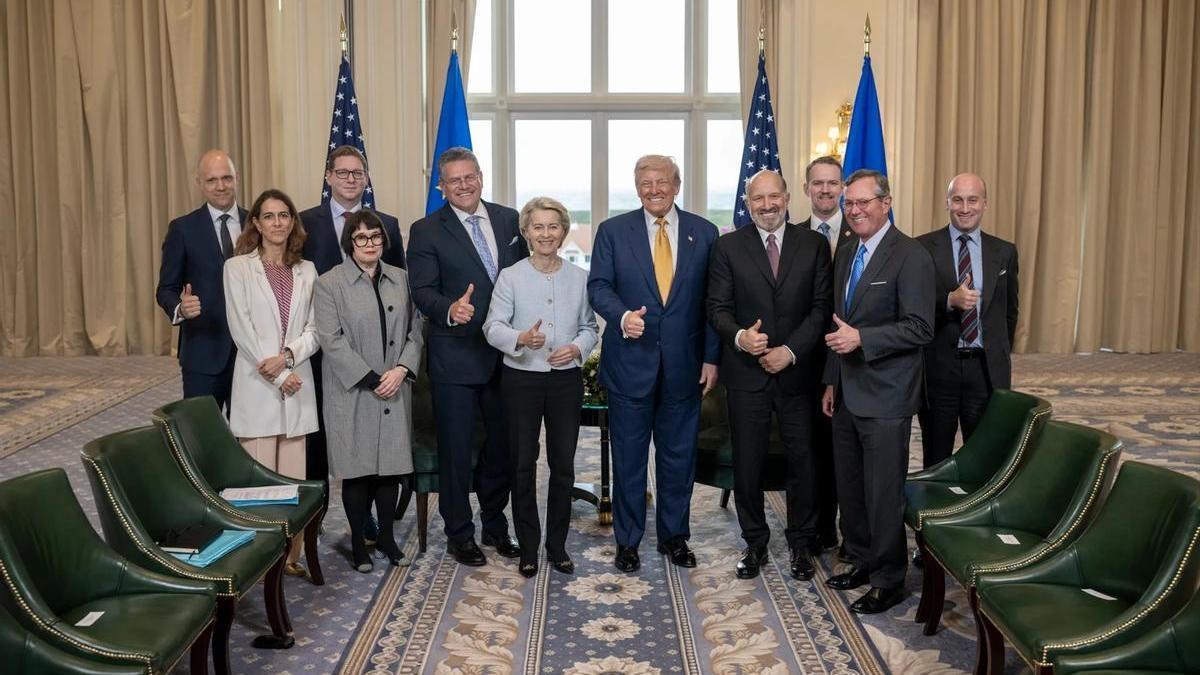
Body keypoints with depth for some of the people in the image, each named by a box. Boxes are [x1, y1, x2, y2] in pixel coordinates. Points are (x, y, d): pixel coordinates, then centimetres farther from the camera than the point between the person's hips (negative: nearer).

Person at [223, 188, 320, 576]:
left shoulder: (306, 271, 11)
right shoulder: (237, 267, 0)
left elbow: (314, 329, 5)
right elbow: (241, 329, -7)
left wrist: (287, 355, -14)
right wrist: (280, 376, -11)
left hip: (297, 385, 3)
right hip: (257, 385, -3)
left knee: (294, 478, 5)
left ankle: (290, 555, 14)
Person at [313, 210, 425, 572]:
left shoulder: (401, 279, 9)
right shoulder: (329, 283, -3)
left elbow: (415, 330, 8)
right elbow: (332, 340, -11)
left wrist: (401, 369, -8)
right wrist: (371, 379, -14)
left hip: (395, 390, 4)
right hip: (352, 392, -3)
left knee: (392, 463, 8)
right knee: (357, 467, 3)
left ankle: (386, 535, 23)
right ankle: (358, 541, 18)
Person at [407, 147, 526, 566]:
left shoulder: (509, 220, 7)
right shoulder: (426, 231, -4)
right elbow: (422, 292, -10)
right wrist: (450, 309, -31)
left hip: (507, 354, 4)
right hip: (456, 358, -4)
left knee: (502, 447, 15)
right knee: (455, 451, 6)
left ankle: (495, 527, 33)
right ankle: (459, 535, 22)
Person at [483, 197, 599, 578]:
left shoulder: (579, 278, 6)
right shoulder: (510, 277, -2)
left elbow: (589, 327, 9)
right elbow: (493, 327, -7)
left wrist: (577, 347, -12)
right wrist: (520, 339, -27)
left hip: (567, 379, 2)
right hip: (522, 378, -2)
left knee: (563, 464, 8)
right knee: (523, 464, 5)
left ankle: (557, 545, 23)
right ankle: (528, 547, 20)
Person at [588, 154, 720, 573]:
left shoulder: (704, 233, 5)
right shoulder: (613, 231, 2)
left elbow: (712, 300, 4)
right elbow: (598, 287, -2)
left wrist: (711, 357, -1)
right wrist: (622, 316, -22)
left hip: (684, 365, 1)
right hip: (630, 364, -1)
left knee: (679, 455, 12)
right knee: (628, 456, 8)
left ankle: (674, 536, 28)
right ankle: (627, 541, 22)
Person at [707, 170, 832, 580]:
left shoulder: (814, 245, 3)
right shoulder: (728, 247, 2)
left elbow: (822, 307, -1)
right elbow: (717, 308, 0)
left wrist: (790, 351, -12)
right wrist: (739, 336, -20)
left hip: (797, 371, 0)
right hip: (746, 373, 0)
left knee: (802, 460, 7)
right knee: (747, 463, 8)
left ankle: (801, 542, 25)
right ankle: (754, 542, 24)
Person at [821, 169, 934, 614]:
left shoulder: (910, 257, -12)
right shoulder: (846, 255, 13)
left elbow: (919, 328, -18)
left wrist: (860, 338, -24)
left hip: (885, 397, -8)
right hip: (847, 393, 8)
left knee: (884, 493, 2)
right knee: (849, 487, 16)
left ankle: (888, 581, 16)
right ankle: (860, 561, 33)